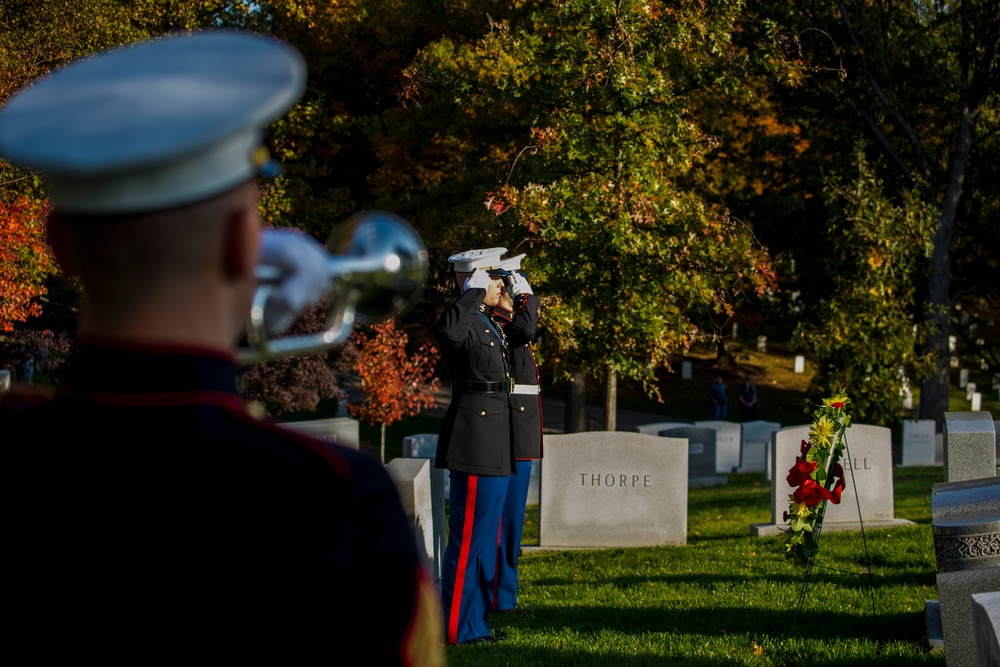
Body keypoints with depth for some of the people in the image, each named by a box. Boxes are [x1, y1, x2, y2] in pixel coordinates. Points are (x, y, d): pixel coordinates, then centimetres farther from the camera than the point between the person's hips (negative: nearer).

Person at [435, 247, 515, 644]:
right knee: (470, 537, -6)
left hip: (492, 445, 11)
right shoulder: (464, 321, -15)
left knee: (484, 537, 16)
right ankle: (458, 629, -2)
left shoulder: (488, 323, 17)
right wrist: (474, 293, -30)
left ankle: (473, 623, 24)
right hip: (476, 444, -11)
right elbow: (446, 331, -41)